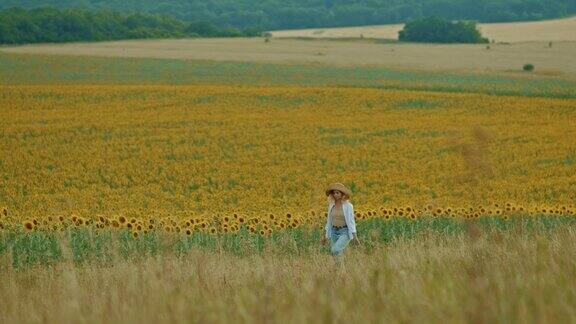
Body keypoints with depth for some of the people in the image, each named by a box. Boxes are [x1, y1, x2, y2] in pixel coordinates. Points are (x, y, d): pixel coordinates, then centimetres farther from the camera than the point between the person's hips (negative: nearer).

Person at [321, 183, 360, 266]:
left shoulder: (348, 206, -8)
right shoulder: (331, 206, 7)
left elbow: (351, 221, -10)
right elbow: (329, 221, 14)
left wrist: (355, 236, -16)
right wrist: (326, 236, 15)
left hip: (345, 232, -6)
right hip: (334, 232, 6)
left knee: (335, 250, -27)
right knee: (336, 254, 0)